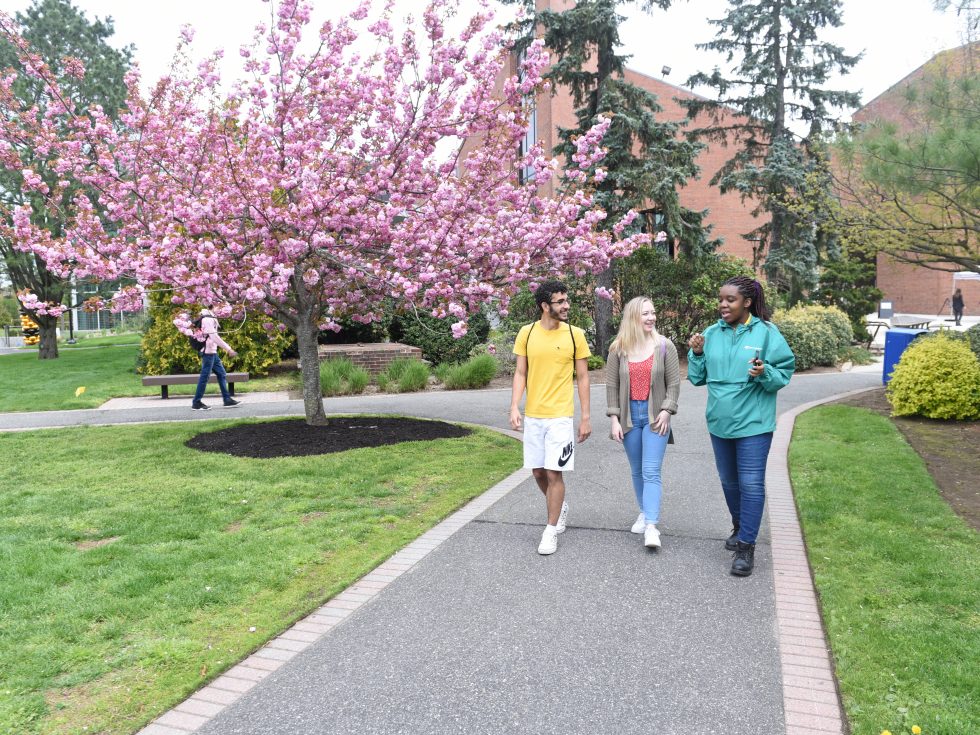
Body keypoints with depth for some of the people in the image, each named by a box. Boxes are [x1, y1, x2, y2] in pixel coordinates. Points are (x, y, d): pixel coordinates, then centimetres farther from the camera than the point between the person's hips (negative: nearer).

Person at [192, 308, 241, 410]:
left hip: (212, 352, 10)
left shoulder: (210, 318, 17)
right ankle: (196, 403, 1)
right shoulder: (207, 319, -15)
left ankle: (227, 400, 12)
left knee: (221, 373, 10)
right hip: (208, 352, -10)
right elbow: (214, 336, -21)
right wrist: (228, 349, -21)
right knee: (205, 376, -5)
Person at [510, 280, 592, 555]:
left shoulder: (575, 334, -3)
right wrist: (514, 407, -8)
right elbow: (520, 374, 5)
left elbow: (582, 377, 1)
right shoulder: (526, 333, 1)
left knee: (554, 472, -5)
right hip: (532, 416, 3)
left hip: (561, 416, -3)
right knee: (538, 471, 11)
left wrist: (586, 416, -1)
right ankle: (560, 506, 39)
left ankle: (551, 531, 10)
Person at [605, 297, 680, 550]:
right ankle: (645, 512, 30)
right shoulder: (618, 349, 0)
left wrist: (666, 411, -10)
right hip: (629, 415, 2)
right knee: (637, 471, 14)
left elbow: (674, 383, -1)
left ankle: (651, 526, -12)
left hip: (654, 415, -2)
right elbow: (611, 385, 1)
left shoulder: (664, 346, -3)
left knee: (651, 471, -9)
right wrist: (614, 418, -3)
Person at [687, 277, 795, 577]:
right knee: (729, 481, 19)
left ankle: (746, 546, 5)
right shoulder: (712, 333, 3)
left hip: (753, 423, -5)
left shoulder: (766, 332, -10)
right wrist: (697, 354, -9)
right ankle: (739, 527, 41)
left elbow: (784, 372, -8)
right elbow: (697, 377, 7)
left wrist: (765, 373, -27)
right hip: (719, 422, 5)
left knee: (751, 484, -4)